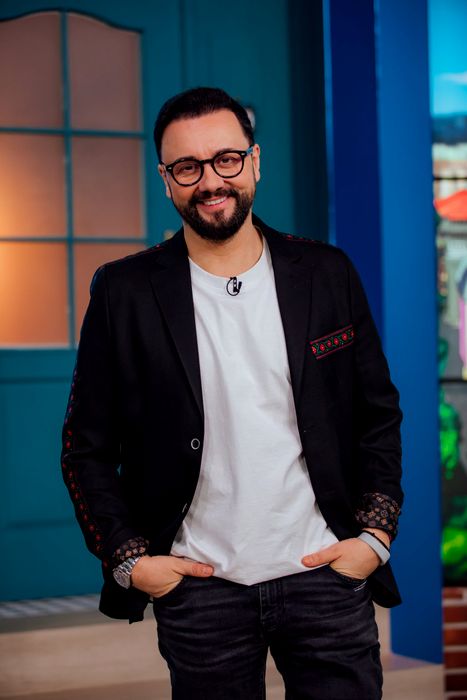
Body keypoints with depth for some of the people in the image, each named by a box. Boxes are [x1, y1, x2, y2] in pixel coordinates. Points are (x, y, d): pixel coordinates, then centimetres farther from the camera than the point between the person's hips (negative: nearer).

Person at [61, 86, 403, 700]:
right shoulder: (125, 294, -2)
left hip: (325, 574, 1)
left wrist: (376, 535, -1)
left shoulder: (327, 275, 2)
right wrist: (127, 559, -5)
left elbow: (378, 415, 8)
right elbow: (87, 447, 3)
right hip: (199, 589, -1)